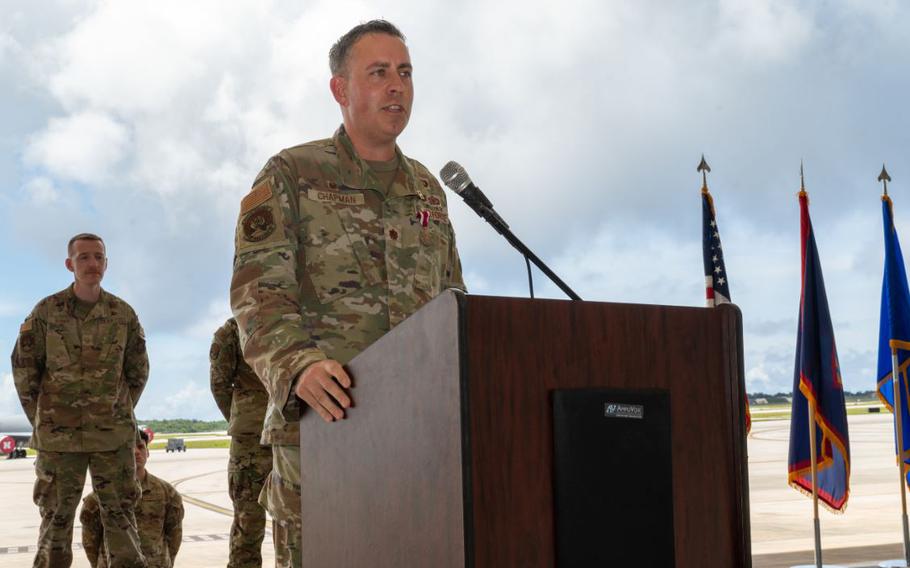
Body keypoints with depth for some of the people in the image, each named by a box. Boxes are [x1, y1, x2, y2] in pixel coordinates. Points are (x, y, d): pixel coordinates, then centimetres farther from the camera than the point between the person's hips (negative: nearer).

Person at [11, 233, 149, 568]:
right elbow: (23, 367, 4)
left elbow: (138, 371, 11)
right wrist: (40, 420, 3)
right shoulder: (47, 311, -2)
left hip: (113, 434, 1)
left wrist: (120, 414, 8)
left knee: (119, 512, 4)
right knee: (56, 514, 5)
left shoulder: (123, 313, 2)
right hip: (59, 435, -1)